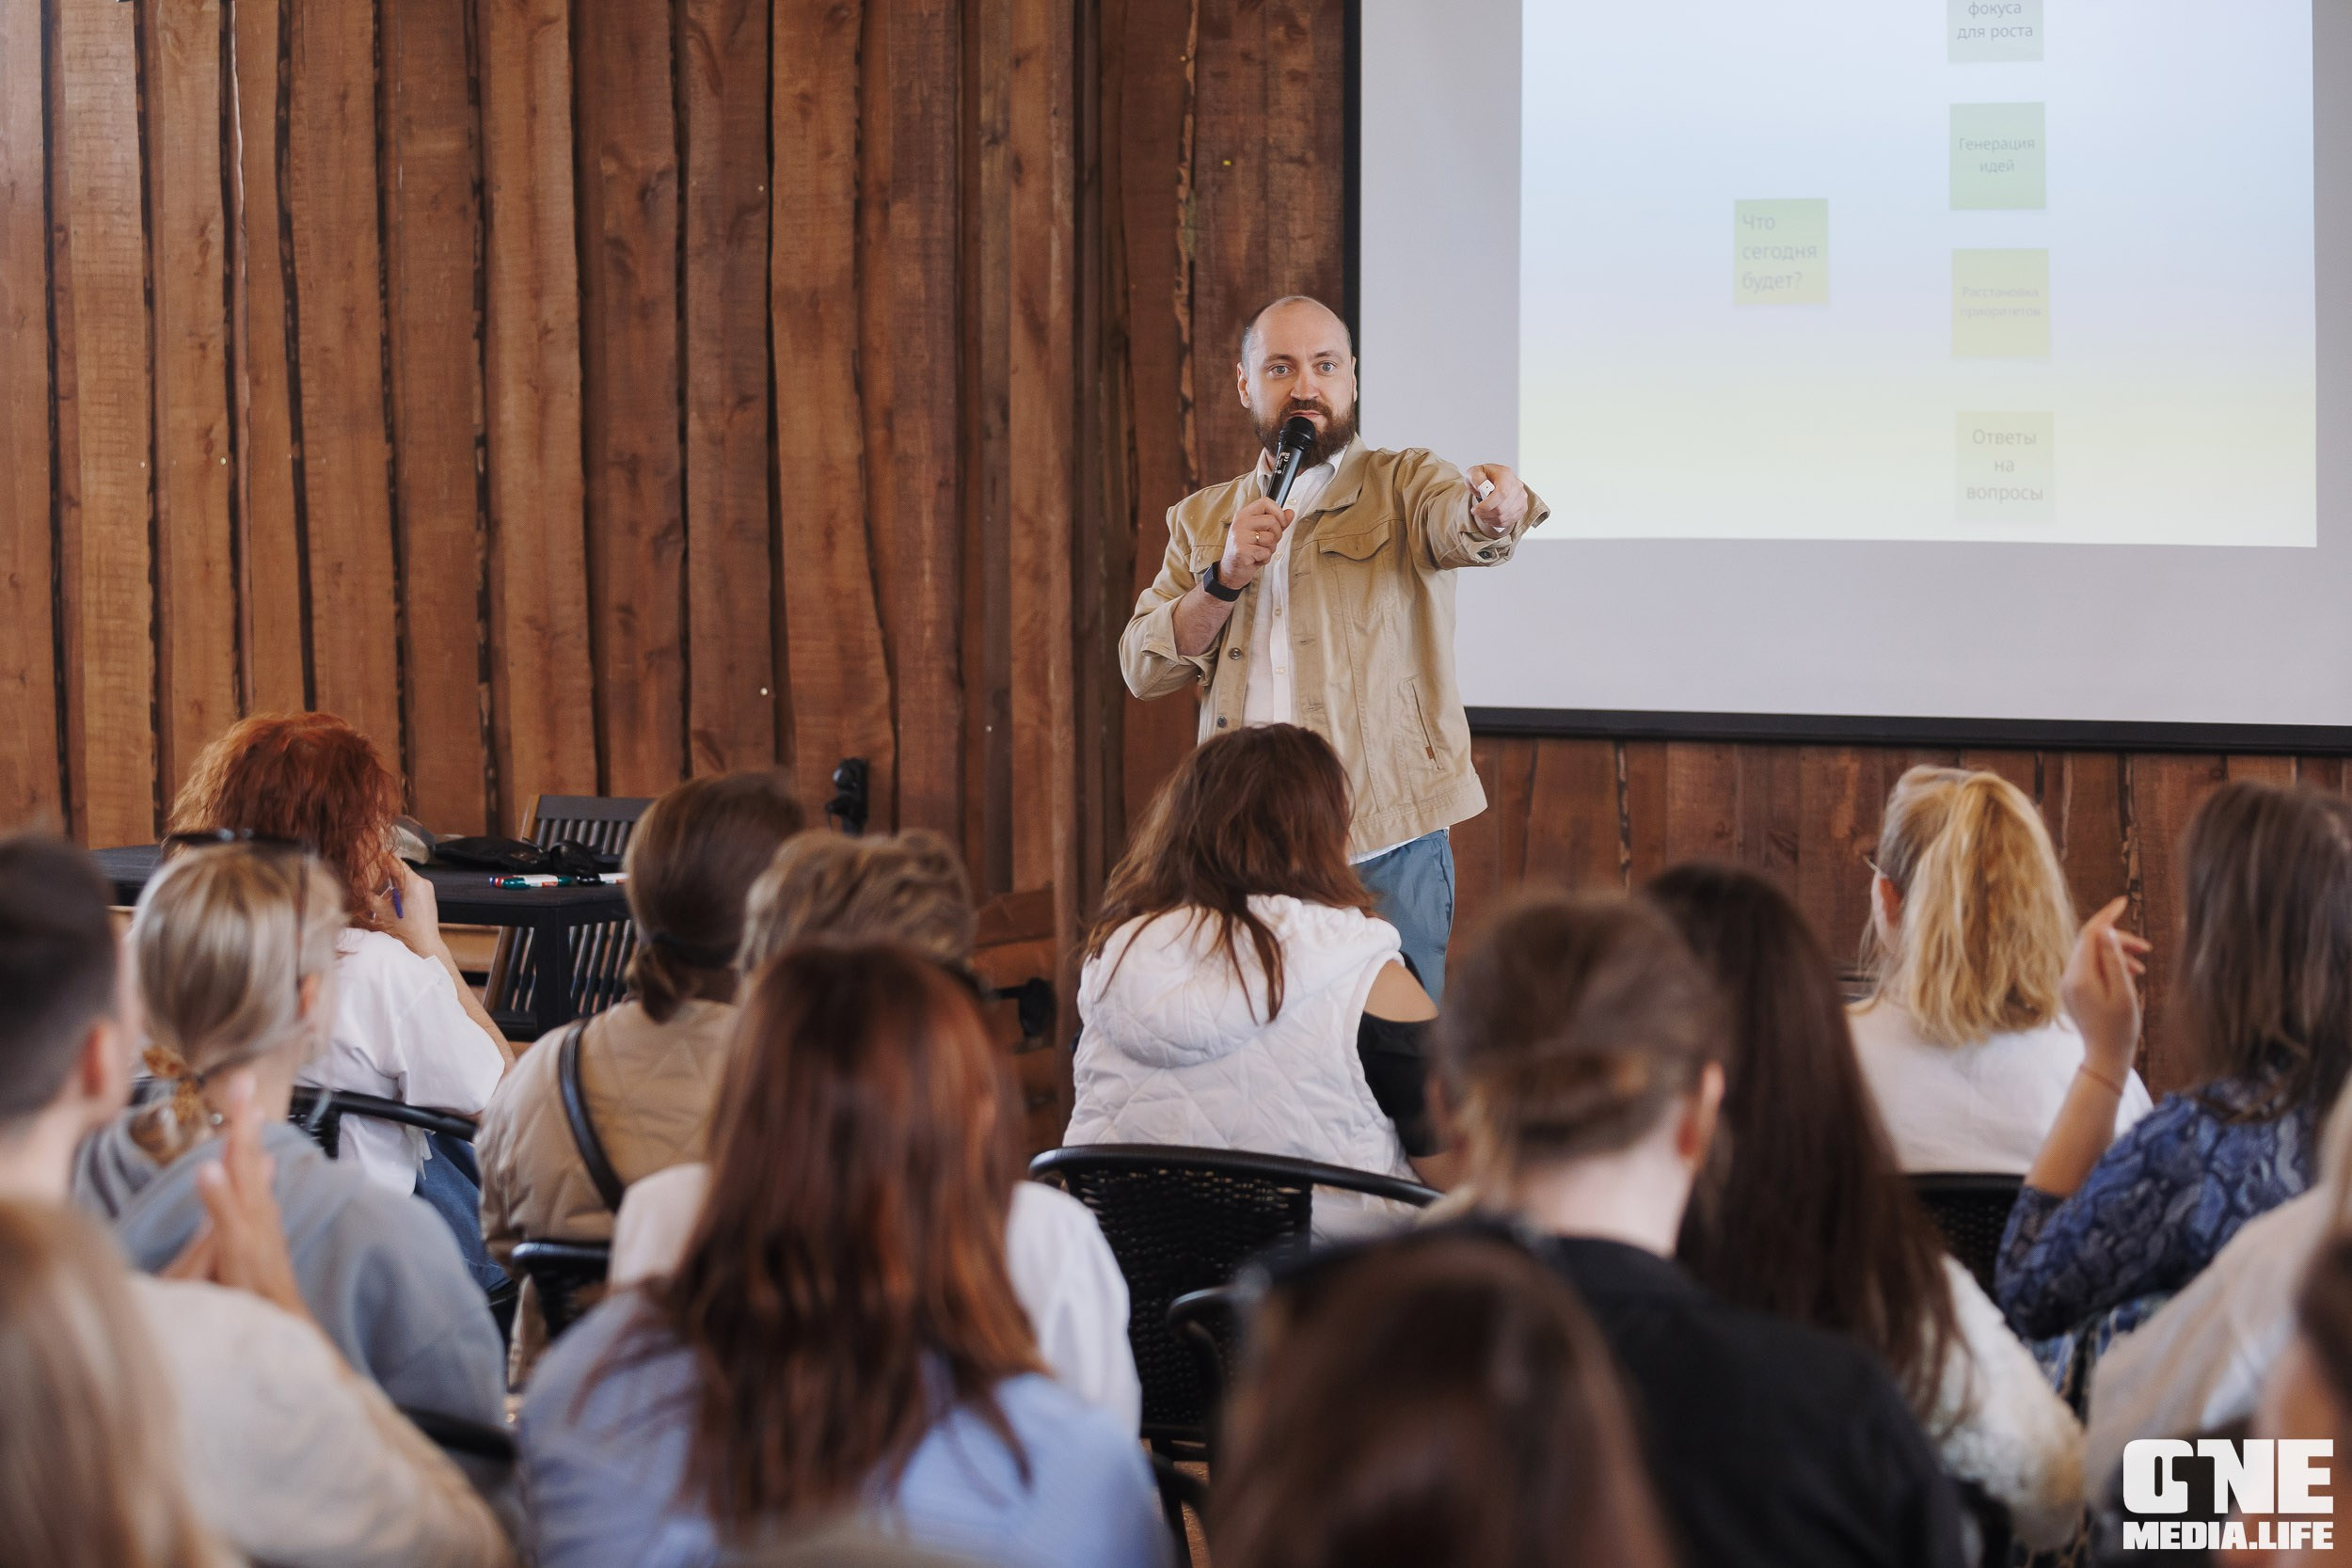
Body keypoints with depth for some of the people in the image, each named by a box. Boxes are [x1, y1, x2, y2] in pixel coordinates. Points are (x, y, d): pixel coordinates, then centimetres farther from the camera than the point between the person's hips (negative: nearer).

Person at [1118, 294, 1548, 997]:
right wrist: (1224, 580, -8)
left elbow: (1453, 521, -20)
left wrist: (1494, 510, -44)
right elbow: (1143, 669, 7)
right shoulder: (1202, 518, 15)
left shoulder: (1402, 485, 4)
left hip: (1384, 851, -3)